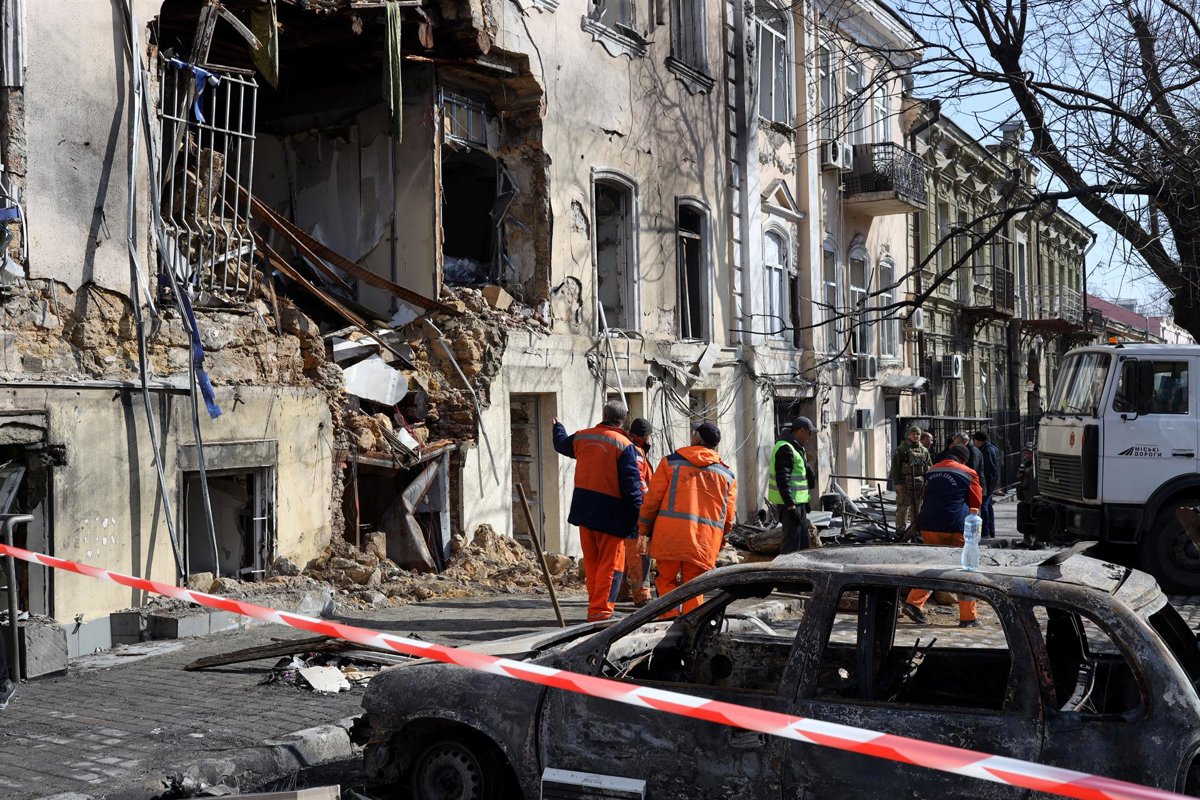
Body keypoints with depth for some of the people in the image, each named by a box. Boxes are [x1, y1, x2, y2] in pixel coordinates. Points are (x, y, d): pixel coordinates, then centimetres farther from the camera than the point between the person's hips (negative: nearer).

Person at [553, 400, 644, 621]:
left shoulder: (581, 437, 5)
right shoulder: (624, 446, -12)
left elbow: (562, 444, 29)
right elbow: (631, 485, -14)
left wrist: (558, 427, 51)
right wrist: (637, 518, -9)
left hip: (584, 510, 6)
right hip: (611, 514, -6)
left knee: (592, 562, 18)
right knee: (611, 564, 1)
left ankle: (595, 605, 27)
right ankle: (600, 610, -3)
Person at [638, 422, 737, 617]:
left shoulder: (671, 462, 7)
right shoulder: (727, 474, 14)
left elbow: (652, 499, 3)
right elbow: (729, 516, 12)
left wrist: (644, 532, 8)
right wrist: (719, 542, 24)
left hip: (670, 534, -2)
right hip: (704, 541, 2)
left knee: (666, 580, 12)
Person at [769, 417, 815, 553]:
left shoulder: (794, 447, 17)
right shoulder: (785, 449, -17)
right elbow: (782, 480, -23)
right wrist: (791, 506, -25)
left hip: (798, 502, 11)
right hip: (790, 503, -11)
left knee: (804, 541, 15)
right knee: (792, 543, -9)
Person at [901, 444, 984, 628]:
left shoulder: (931, 472, 14)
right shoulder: (968, 474, 1)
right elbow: (976, 502, 7)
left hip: (928, 525, 5)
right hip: (955, 527, -4)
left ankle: (913, 603, 4)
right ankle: (968, 617, 6)